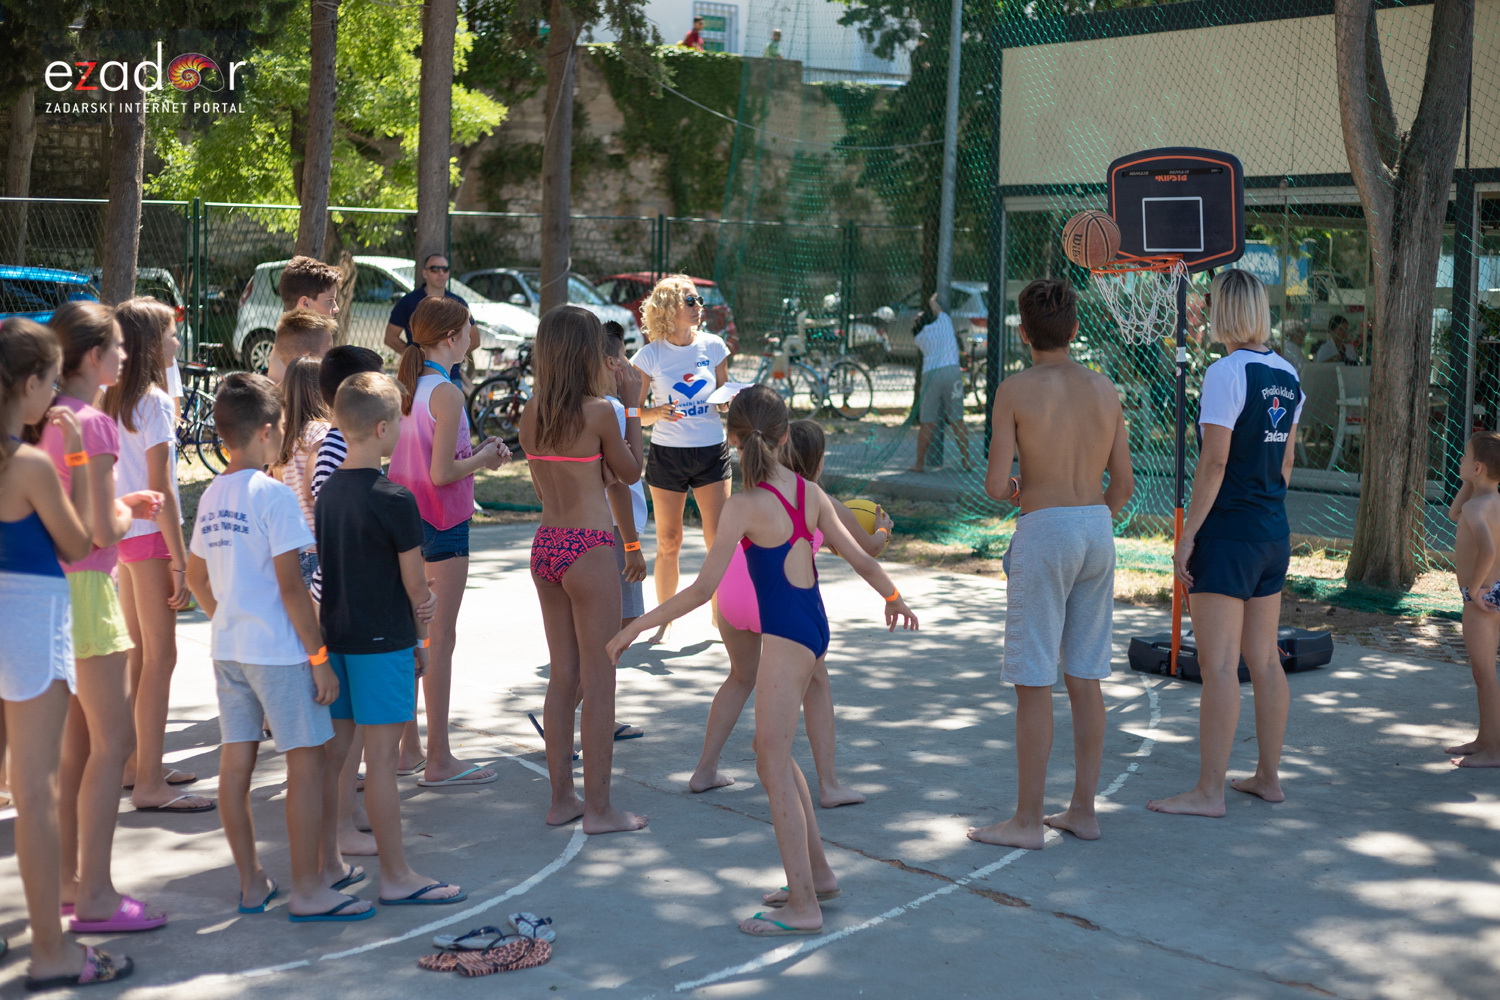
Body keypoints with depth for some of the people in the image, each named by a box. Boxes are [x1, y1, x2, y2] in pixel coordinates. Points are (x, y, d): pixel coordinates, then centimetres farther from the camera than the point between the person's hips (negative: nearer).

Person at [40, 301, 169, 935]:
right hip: (85, 589, -9)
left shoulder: (51, 419, 9)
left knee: (78, 742, 16)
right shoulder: (94, 424, -17)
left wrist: (122, 504, 12)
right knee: (112, 742, -3)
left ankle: (70, 878, 24)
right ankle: (95, 896, 0)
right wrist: (130, 511, 0)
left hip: (52, 586, 9)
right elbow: (103, 530, -20)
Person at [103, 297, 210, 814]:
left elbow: (112, 474, 13)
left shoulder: (112, 399, 9)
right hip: (150, 537, -9)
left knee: (139, 654, 17)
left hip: (121, 533, 9)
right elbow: (161, 487, -18)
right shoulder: (155, 402, -16)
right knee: (160, 657, -3)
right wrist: (179, 560, -15)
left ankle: (137, 762, 27)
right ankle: (148, 784, -1)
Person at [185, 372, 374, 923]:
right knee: (306, 761, 0)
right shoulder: (273, 495, -15)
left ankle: (252, 882, 20)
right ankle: (307, 890, 2)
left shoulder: (212, 496, 8)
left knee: (235, 762, 10)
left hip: (228, 648, 8)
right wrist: (320, 656, -12)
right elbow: (291, 587, -17)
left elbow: (196, 577, 17)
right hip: (278, 650, -8)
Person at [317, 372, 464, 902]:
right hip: (384, 639, -7)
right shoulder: (394, 500, -16)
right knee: (381, 757, -2)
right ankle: (396, 876, 6)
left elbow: (330, 567, 13)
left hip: (335, 635, 7)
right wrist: (421, 637, 5)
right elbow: (414, 582, -11)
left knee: (332, 750, 12)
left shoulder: (328, 491, 6)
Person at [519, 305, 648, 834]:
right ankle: (598, 806, 9)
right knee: (599, 681, 3)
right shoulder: (598, 411, -14)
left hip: (545, 547, 7)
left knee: (563, 676, 16)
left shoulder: (532, 411, 5)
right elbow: (630, 472, 0)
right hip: (588, 550, -7)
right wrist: (631, 404, 6)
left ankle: (562, 798, 23)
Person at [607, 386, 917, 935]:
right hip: (813, 627, 8)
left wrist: (637, 626, -8)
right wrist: (894, 598, 29)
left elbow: (702, 590, -16)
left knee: (774, 761, -4)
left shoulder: (745, 507, -15)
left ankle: (804, 904, -5)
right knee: (773, 753, 20)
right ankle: (817, 872, 27)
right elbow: (861, 559, 10)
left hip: (785, 636, -8)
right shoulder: (810, 492, 3)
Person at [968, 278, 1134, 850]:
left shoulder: (1015, 391, -8)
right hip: (1098, 530, 6)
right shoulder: (1105, 390, 7)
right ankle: (1082, 809, 19)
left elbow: (996, 486, -11)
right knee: (1085, 679, 13)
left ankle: (1028, 821, 4)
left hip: (1044, 530, -6)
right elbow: (1123, 485, 10)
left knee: (1033, 683, -1)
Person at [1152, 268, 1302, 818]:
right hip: (1274, 531, 8)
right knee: (1264, 659, 15)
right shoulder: (1287, 376, 9)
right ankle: (1269, 775, 23)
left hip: (1228, 531, -8)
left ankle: (1209, 792, -2)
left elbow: (1214, 462, -17)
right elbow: (1286, 460, 15)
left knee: (1219, 665, -5)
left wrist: (1188, 534, -14)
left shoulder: (1227, 372, -14)